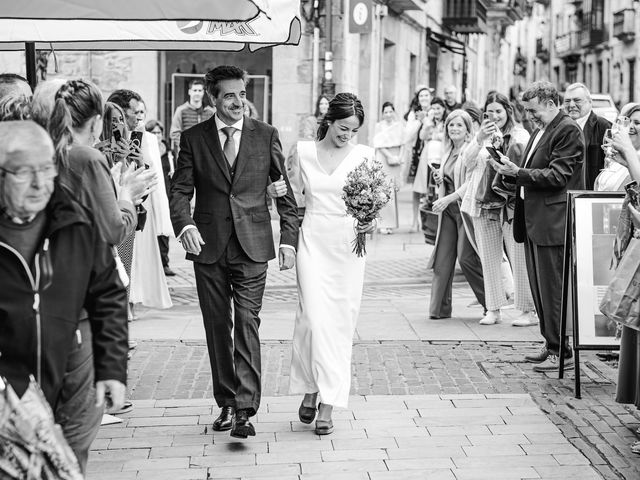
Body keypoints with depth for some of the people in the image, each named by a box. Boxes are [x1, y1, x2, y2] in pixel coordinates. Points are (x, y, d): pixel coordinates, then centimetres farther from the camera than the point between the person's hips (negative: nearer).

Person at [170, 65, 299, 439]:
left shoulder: (265, 135, 5)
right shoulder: (193, 139, 5)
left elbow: (285, 191, 7)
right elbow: (180, 190, 2)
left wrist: (289, 239, -1)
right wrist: (184, 224, -18)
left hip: (252, 245, -1)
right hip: (208, 246, 2)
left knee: (247, 325, -10)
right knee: (217, 328, 8)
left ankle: (245, 411, -12)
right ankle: (226, 403, 19)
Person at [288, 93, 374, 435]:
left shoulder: (363, 155, 2)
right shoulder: (303, 151, 4)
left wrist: (370, 223, -15)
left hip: (347, 244, 0)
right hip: (313, 241, 0)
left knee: (340, 323, 0)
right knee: (315, 317, -11)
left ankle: (328, 404, 4)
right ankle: (311, 388, 8)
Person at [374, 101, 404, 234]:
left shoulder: (399, 125, 9)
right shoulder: (379, 126, 0)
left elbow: (402, 143, 9)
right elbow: (379, 144, -4)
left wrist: (399, 157, -5)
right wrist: (390, 156, -11)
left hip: (396, 161, 3)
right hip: (383, 159, -3)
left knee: (393, 191, 4)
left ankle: (391, 223, 10)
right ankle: (384, 224, -9)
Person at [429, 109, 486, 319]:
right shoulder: (447, 153, 16)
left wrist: (448, 199, -23)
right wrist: (439, 180, 4)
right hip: (448, 209, 7)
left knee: (466, 258, -8)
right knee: (443, 258, 1)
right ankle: (440, 307, 4)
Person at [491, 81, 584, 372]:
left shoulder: (568, 131, -11)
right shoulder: (541, 131, 19)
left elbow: (558, 176, -18)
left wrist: (518, 173, -20)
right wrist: (510, 171, 2)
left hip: (551, 222, -10)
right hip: (534, 220, 10)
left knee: (552, 290, -5)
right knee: (539, 287, 13)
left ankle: (561, 352, 1)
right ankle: (551, 344, 22)